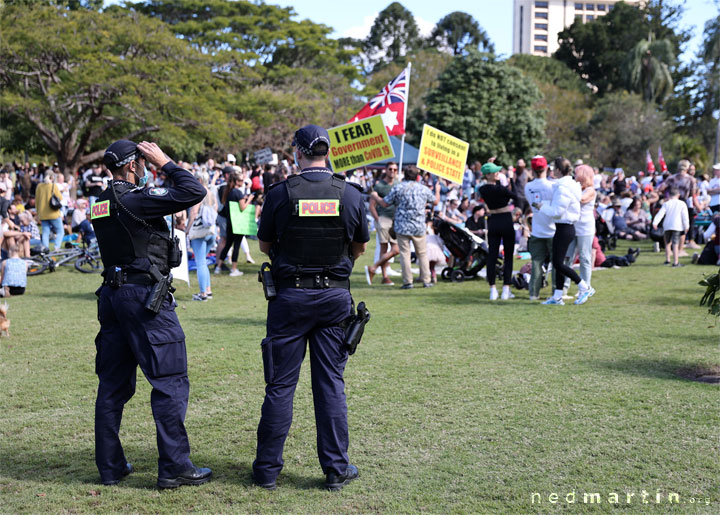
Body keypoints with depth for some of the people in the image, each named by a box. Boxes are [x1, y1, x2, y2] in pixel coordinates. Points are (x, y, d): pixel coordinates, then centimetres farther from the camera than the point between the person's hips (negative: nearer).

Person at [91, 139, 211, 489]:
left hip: (111, 294, 9)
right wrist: (164, 162, -8)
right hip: (144, 294, -9)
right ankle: (174, 468, 0)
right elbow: (194, 192, -20)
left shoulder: (101, 203, 10)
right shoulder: (135, 199, -15)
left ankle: (110, 466, 18)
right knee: (171, 382, -2)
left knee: (113, 384, 12)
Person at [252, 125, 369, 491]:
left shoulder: (280, 193, -8)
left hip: (290, 295, -1)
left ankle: (267, 468, 13)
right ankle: (336, 469, 12)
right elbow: (361, 248, 10)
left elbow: (264, 245, 4)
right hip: (335, 296, 2)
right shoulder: (350, 194, -2)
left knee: (280, 384, 5)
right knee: (331, 382, 8)